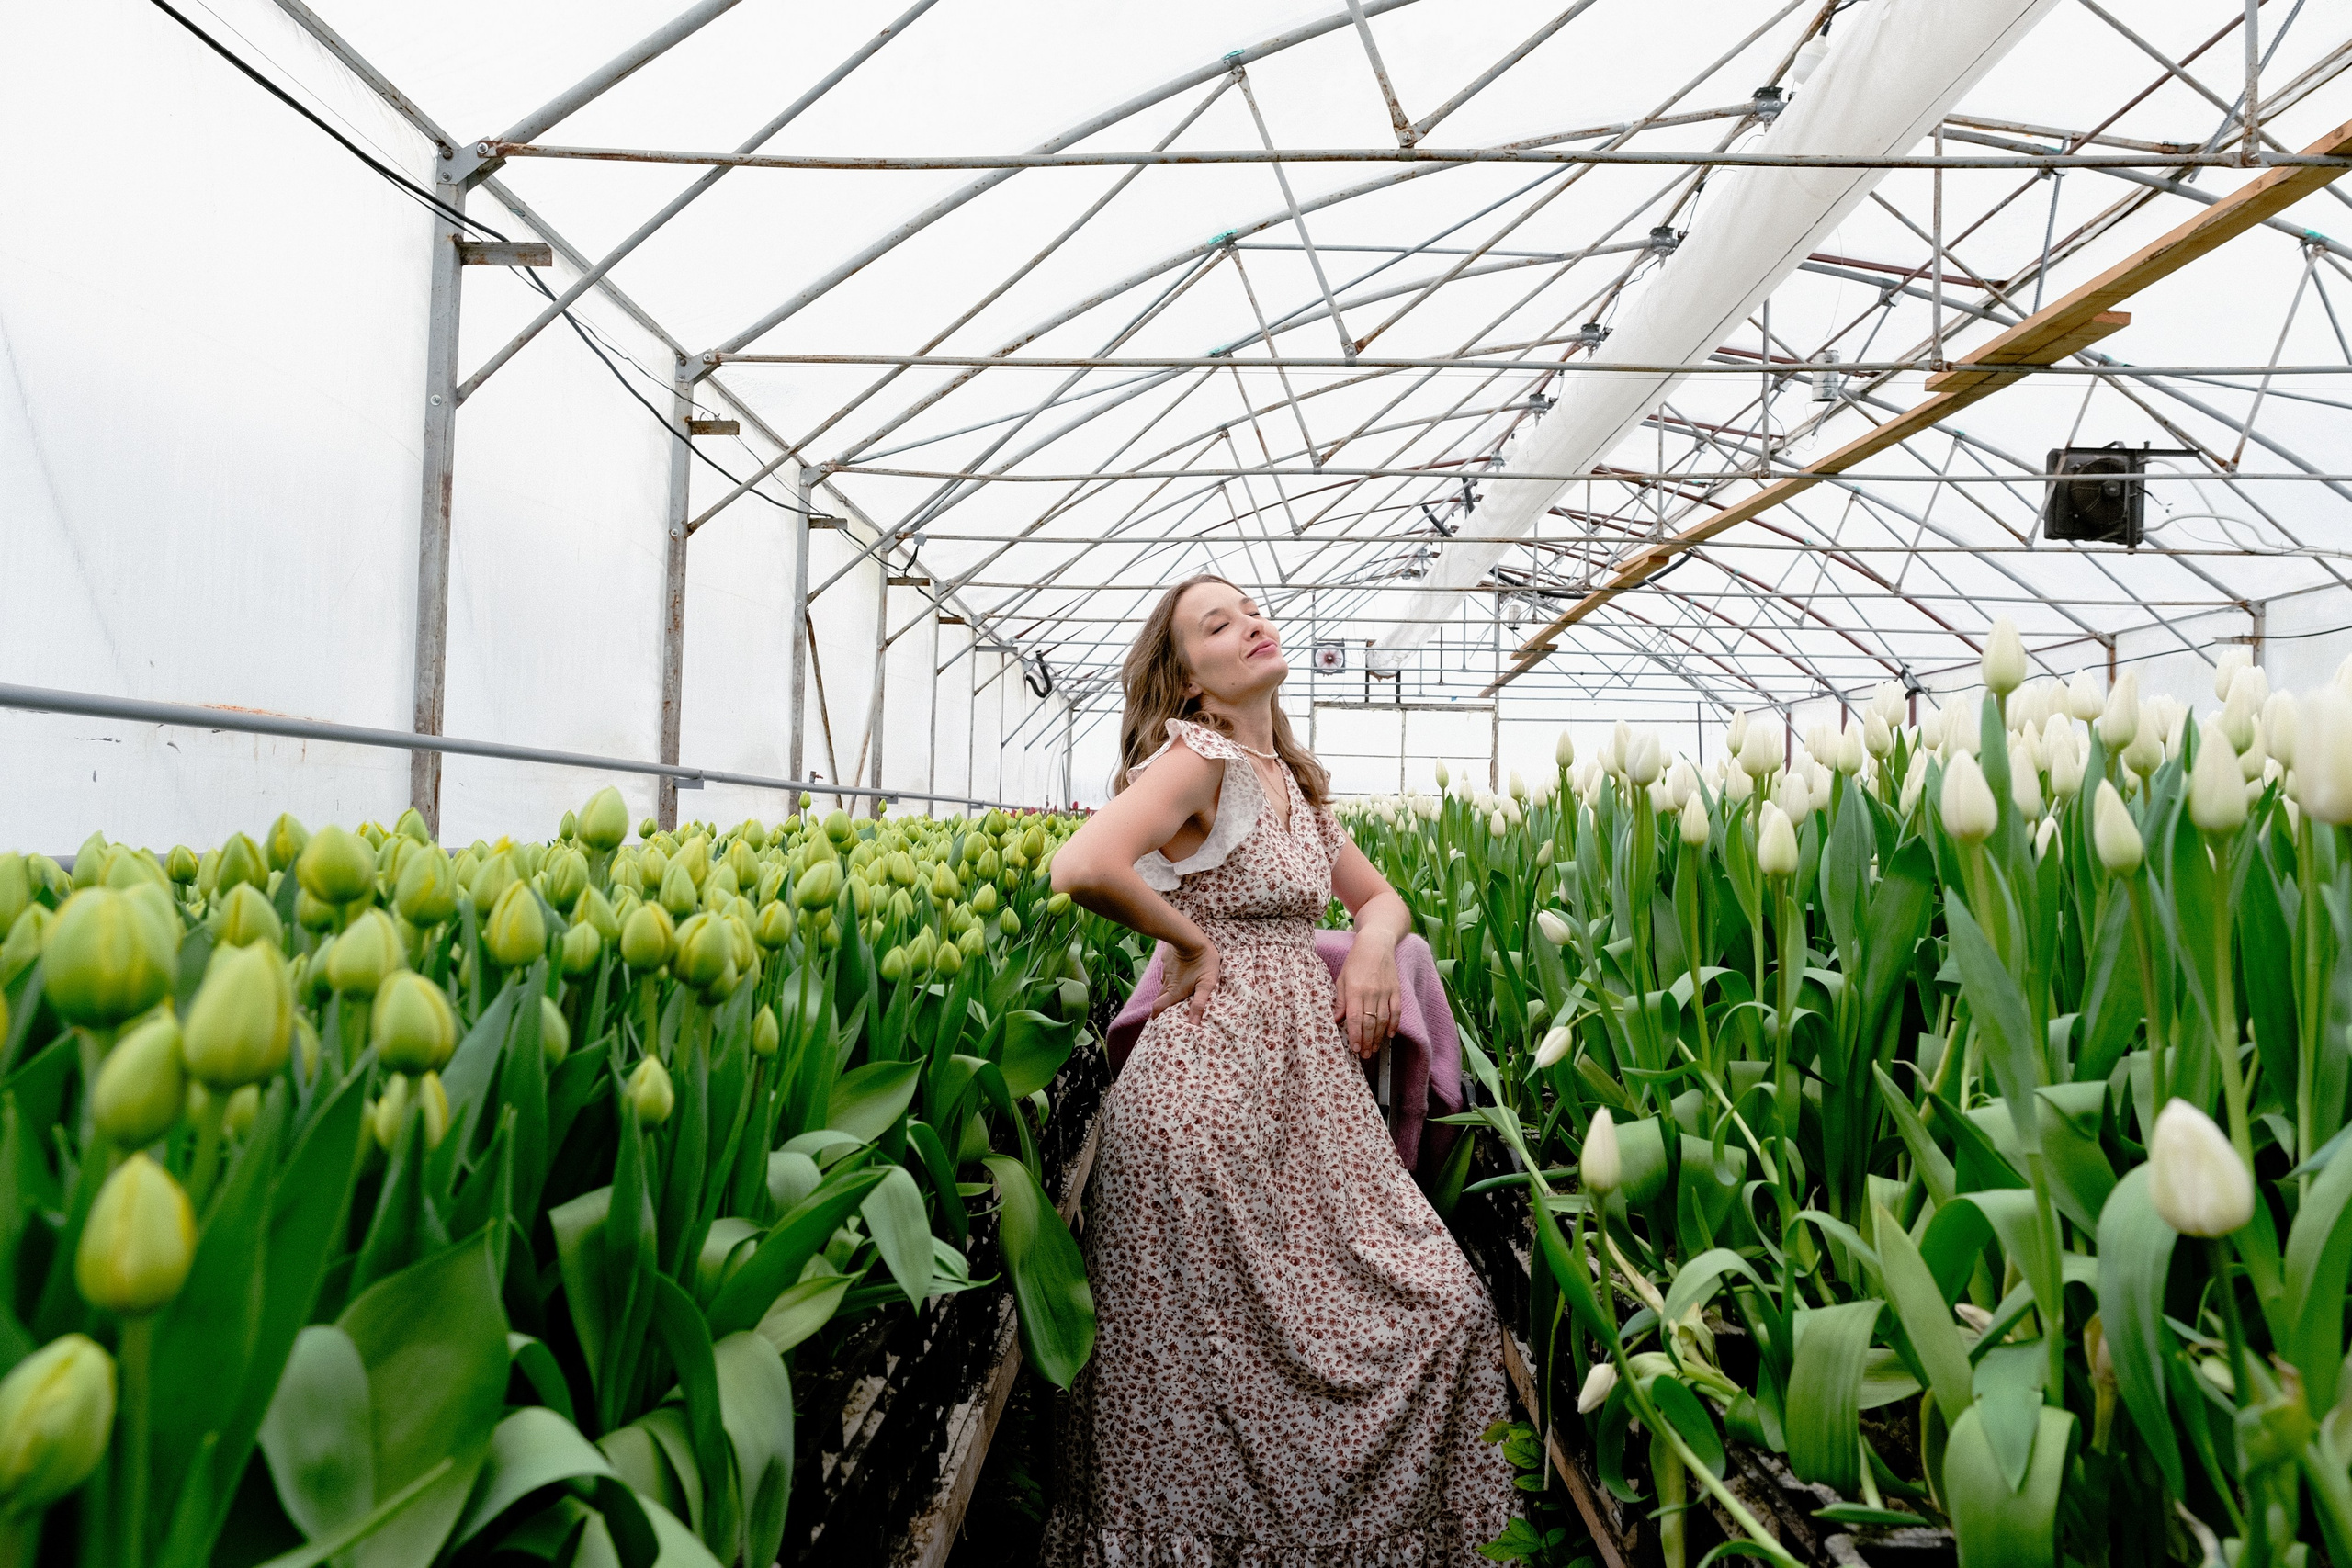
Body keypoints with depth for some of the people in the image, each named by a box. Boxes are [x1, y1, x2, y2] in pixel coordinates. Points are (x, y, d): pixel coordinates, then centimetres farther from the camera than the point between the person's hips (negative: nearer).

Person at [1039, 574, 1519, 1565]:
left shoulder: (1292, 779, 14)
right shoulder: (1198, 755, -11)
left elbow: (1379, 894, 23)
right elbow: (1083, 869, -28)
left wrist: (1375, 941, 0)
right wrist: (1192, 941, -14)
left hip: (1310, 1083, 8)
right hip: (1216, 1083, -8)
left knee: (1437, 1312, 12)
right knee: (1230, 1363, 4)